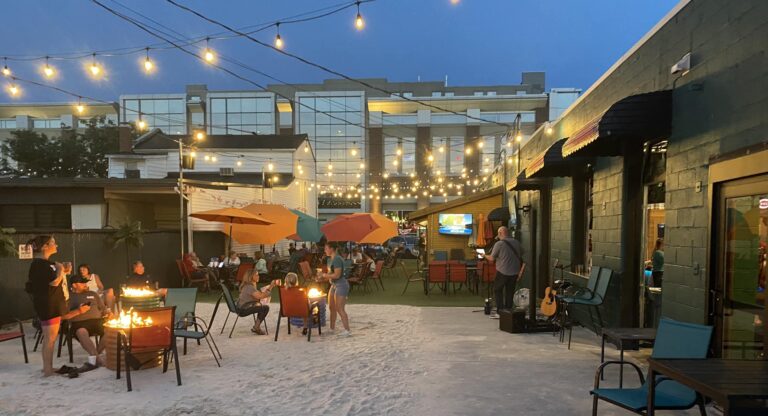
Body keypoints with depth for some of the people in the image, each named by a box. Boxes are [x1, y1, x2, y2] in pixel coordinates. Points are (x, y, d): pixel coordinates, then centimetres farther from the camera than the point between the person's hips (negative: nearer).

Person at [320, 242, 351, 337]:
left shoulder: (337, 259, -20)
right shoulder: (330, 259, 10)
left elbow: (337, 275, -26)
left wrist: (324, 275, -14)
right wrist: (323, 276, 2)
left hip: (341, 285, -10)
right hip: (334, 285, 10)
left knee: (340, 309, -9)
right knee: (332, 307, 14)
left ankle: (347, 330, -3)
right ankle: (332, 328, 26)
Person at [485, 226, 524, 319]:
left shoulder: (499, 244, -12)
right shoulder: (516, 242, 5)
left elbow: (492, 258, -9)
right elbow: (521, 255, 14)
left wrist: (484, 255, 9)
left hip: (502, 272, -5)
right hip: (515, 272, 5)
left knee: (497, 290, 8)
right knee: (510, 292, 13)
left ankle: (500, 312, 3)